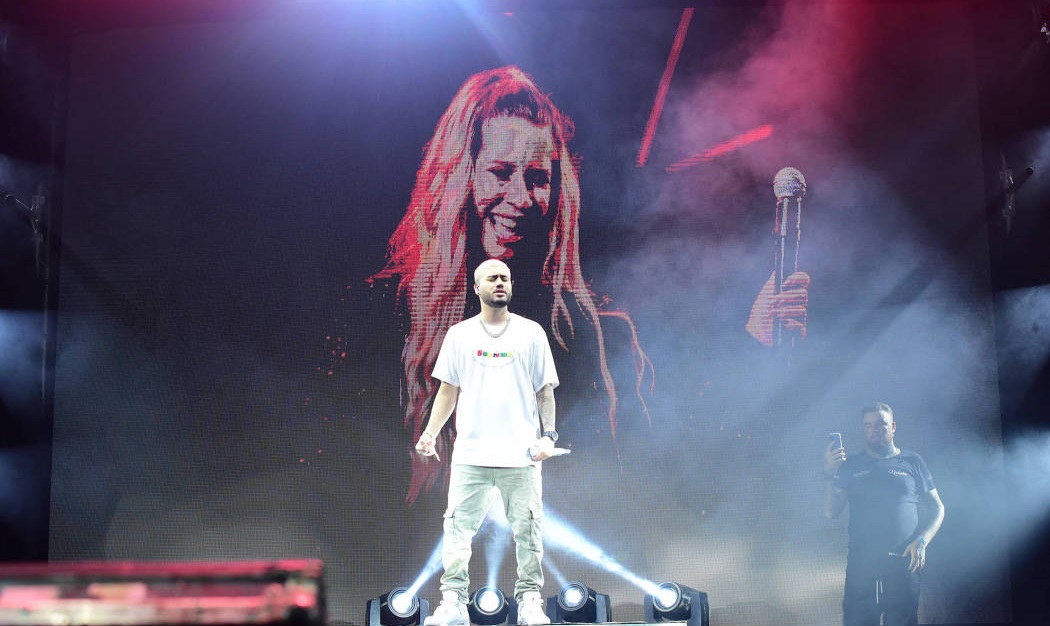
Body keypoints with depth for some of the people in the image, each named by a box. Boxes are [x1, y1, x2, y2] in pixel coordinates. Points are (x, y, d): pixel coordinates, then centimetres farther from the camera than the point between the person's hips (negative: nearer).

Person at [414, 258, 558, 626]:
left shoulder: (531, 333, 7)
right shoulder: (459, 335, 10)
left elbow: (545, 390, 8)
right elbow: (448, 390, 13)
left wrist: (548, 435, -2)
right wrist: (430, 433, 3)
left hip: (521, 455, -1)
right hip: (470, 454, 1)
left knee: (527, 530, 1)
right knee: (458, 527, -2)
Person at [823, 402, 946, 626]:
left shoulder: (912, 462, 12)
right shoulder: (851, 465, 13)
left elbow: (937, 508, 12)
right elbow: (831, 512, 7)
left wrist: (921, 542, -3)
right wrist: (830, 474, -6)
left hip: (903, 564, 0)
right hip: (861, 565, 0)